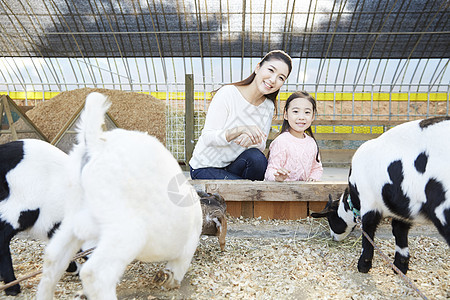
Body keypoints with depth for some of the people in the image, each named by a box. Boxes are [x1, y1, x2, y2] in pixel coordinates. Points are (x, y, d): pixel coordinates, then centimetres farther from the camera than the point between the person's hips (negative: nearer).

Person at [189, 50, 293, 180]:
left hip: (234, 166, 5)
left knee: (256, 157, -27)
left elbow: (261, 145, -2)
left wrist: (251, 140, -26)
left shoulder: (268, 106, 0)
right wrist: (239, 130, -36)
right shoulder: (228, 93, -17)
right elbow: (207, 137, -19)